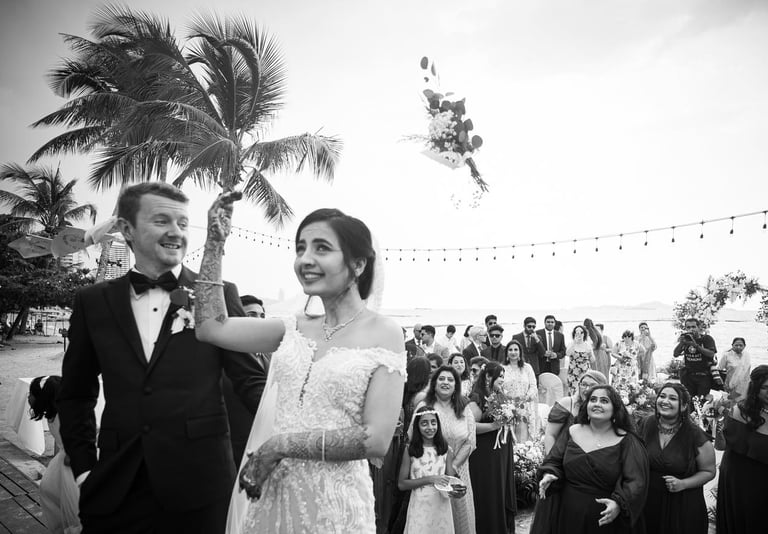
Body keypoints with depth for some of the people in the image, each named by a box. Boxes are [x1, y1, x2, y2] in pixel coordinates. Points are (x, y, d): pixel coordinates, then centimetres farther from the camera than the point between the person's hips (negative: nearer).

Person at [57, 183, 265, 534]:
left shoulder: (218, 293, -4)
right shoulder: (94, 302, 4)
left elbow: (249, 378, -4)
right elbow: (76, 395, 12)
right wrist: (83, 467, 4)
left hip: (199, 482, -1)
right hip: (115, 488, 2)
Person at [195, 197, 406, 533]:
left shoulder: (383, 333, -11)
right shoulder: (295, 328, 4)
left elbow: (377, 439, -17)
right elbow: (211, 327, 1)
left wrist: (280, 445, -14)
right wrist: (215, 241, 1)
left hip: (333, 502, -4)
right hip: (273, 494, 5)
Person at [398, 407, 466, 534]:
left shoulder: (446, 450, 0)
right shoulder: (410, 451, -5)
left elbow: (451, 480, 4)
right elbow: (401, 484, -5)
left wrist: (457, 491, -20)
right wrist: (429, 479, -15)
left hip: (441, 506, 2)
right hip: (419, 507, -1)